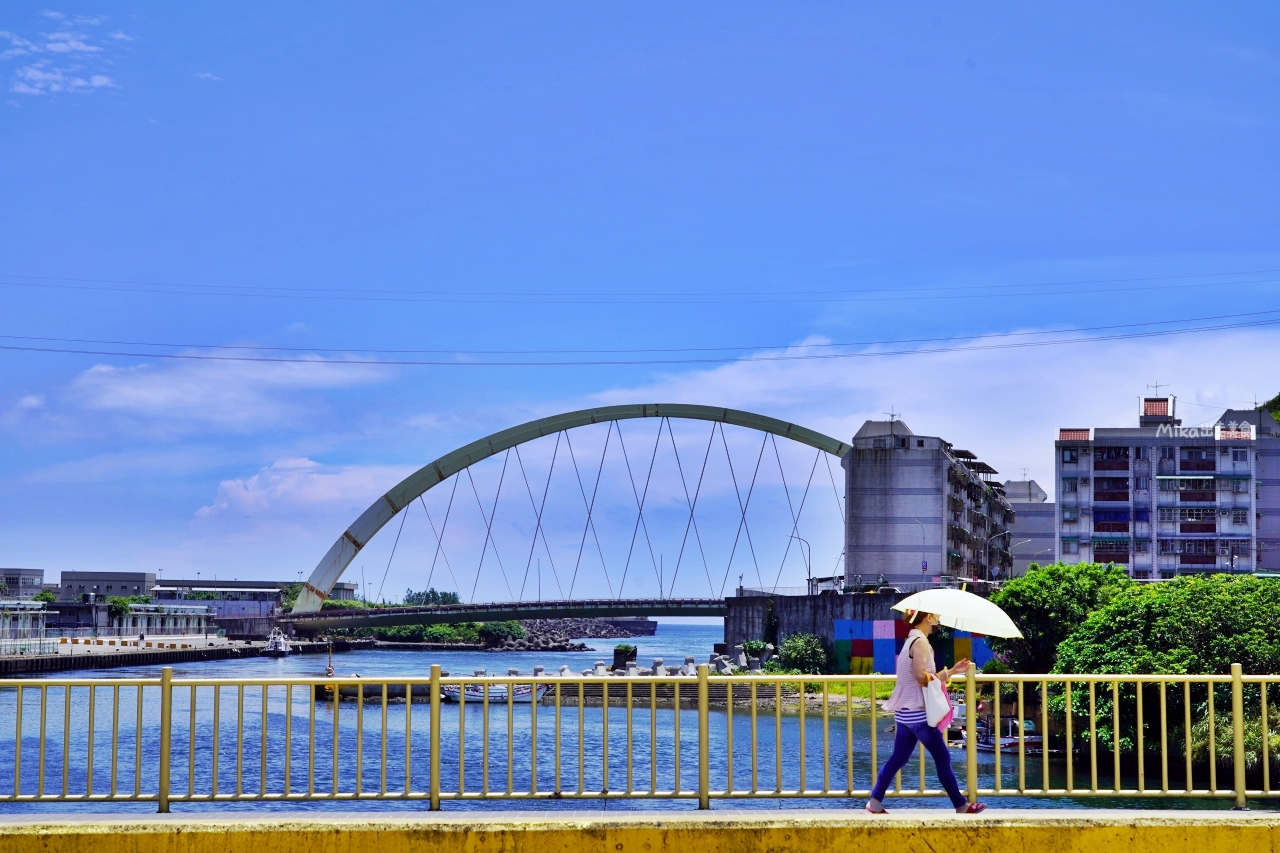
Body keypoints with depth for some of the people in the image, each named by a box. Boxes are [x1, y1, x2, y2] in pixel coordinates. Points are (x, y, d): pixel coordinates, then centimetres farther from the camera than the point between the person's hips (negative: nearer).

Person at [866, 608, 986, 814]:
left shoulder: (912, 641, 15)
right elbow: (921, 675, -25)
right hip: (918, 713, -10)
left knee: (898, 758, 11)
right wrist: (940, 676, -7)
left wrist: (953, 670, 19)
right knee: (943, 758, 0)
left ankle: (875, 802, 10)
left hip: (905, 712, 10)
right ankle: (961, 806, 7)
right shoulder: (920, 641, -15)